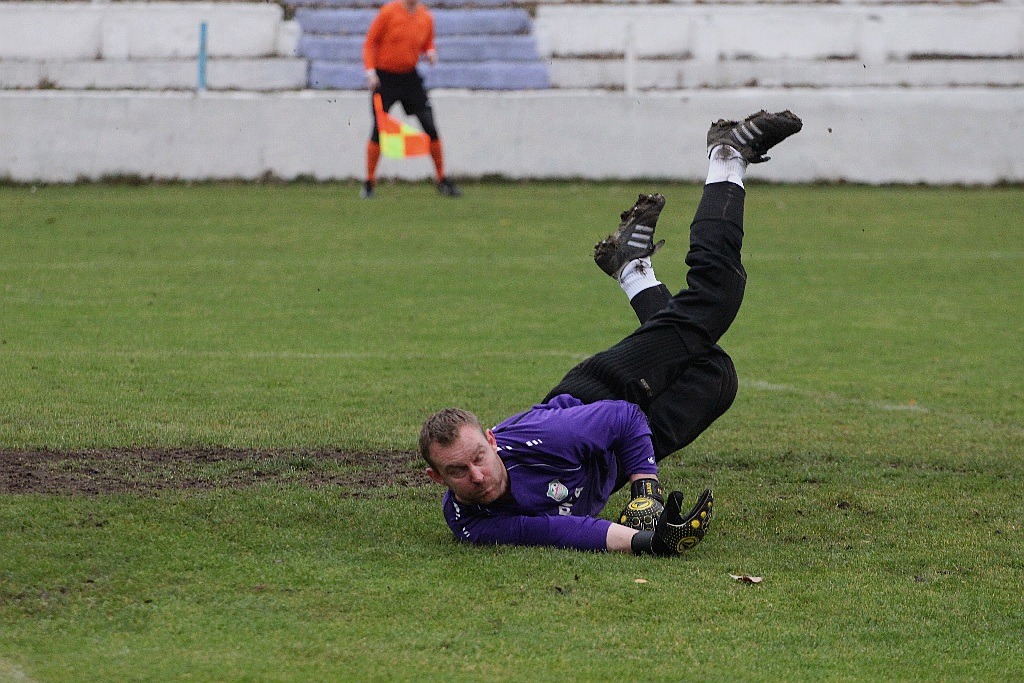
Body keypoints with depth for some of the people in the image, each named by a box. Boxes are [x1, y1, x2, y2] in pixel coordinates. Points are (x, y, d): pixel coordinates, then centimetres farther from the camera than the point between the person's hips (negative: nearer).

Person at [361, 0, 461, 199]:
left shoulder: (426, 18, 2)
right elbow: (370, 43, -6)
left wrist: (431, 53, -7)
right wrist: (370, 71, -17)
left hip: (410, 77, 3)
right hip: (384, 78, -3)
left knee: (430, 126, -3)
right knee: (379, 129, -7)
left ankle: (442, 181, 7)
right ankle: (369, 183, 4)